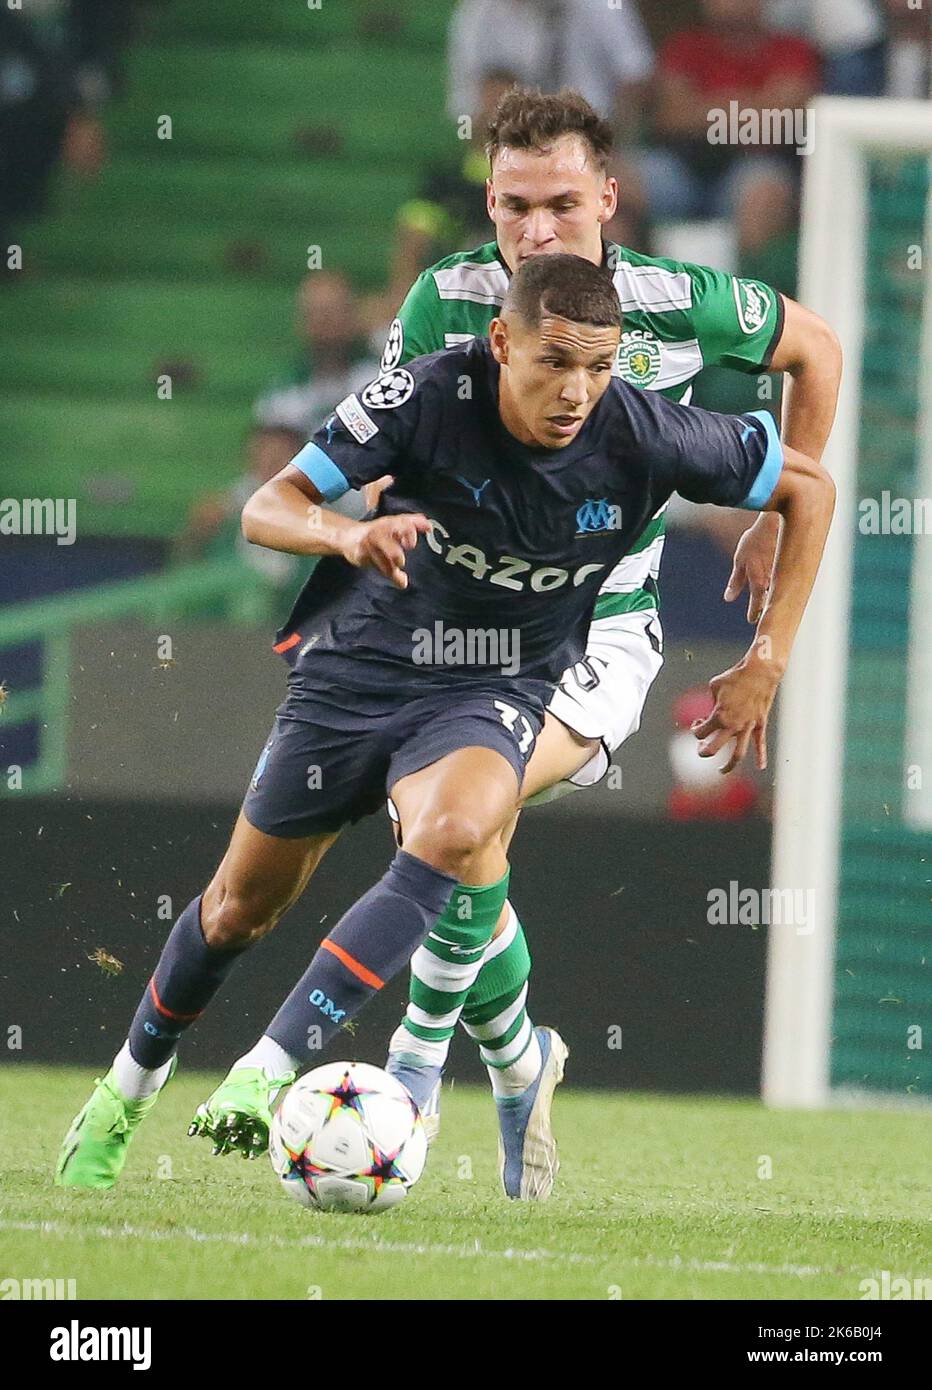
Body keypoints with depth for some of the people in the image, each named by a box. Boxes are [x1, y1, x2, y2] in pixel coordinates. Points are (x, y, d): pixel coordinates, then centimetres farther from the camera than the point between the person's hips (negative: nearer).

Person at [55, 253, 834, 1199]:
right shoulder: (429, 396, -23)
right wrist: (350, 536, -42)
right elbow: (267, 508, -20)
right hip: (356, 666, 1)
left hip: (494, 691, -1)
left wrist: (766, 663, -5)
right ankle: (128, 1087, 39)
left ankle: (269, 1069, -31)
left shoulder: (645, 439, -20)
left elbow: (808, 487, -5)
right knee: (243, 905, 11)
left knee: (452, 838, -34)